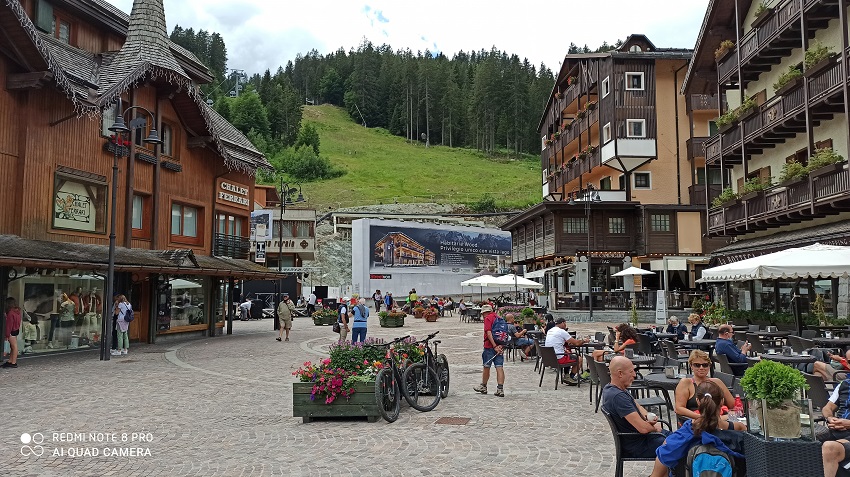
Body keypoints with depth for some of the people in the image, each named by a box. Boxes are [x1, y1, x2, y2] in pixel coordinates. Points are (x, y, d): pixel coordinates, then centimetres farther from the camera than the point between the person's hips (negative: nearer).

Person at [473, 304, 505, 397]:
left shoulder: (488, 318, -6)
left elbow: (489, 333, -18)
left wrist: (495, 346, -20)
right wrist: (501, 346, 0)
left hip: (490, 346, -6)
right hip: (500, 347, 6)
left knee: (486, 366, 9)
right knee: (499, 367, -1)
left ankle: (483, 386, 24)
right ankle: (500, 389, -7)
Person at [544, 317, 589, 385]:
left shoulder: (549, 331, 13)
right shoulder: (562, 331, -12)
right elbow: (576, 343, -8)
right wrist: (584, 341, 10)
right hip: (559, 358, -9)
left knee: (569, 353, 31)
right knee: (579, 359, 9)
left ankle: (566, 376, 28)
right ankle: (570, 377, 19)